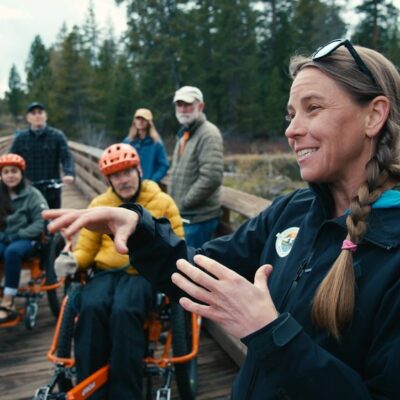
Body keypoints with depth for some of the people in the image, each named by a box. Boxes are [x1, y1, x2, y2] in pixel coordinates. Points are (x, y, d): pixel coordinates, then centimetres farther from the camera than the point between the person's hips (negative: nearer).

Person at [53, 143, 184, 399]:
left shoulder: (162, 202, 8)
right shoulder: (99, 205, 15)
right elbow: (86, 249, 13)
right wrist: (72, 262, -10)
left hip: (144, 273, -2)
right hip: (107, 272, 3)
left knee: (124, 311, -34)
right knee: (91, 308, -30)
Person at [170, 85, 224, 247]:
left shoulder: (208, 134, -14)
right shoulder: (184, 134, 16)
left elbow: (212, 178, -25)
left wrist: (184, 202, -17)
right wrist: (174, 203, 11)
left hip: (198, 218, -9)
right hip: (182, 216, 9)